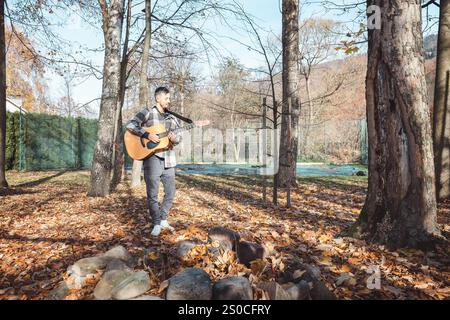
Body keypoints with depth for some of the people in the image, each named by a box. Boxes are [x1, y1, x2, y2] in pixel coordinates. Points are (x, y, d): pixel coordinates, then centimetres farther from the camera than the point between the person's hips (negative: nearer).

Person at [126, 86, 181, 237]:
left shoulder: (171, 117, 16)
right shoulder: (147, 112, 0)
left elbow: (179, 137, 15)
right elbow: (130, 125, -12)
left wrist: (175, 138, -8)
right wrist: (147, 135, -21)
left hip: (168, 159, 6)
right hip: (152, 157, -5)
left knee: (170, 192, 10)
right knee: (152, 194, 0)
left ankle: (163, 220, 27)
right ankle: (157, 224, 14)